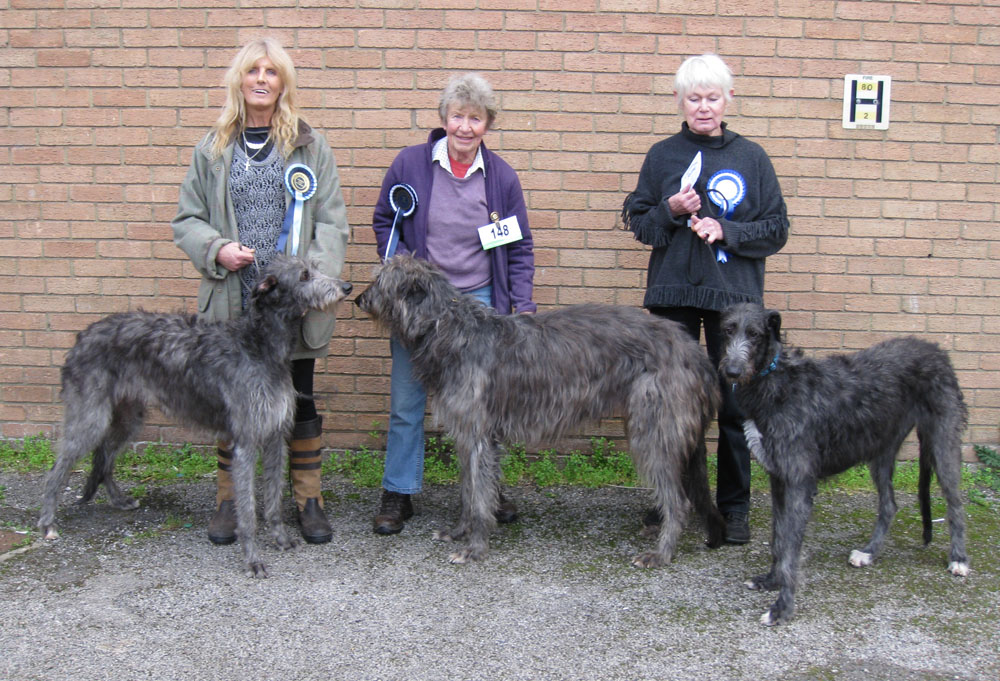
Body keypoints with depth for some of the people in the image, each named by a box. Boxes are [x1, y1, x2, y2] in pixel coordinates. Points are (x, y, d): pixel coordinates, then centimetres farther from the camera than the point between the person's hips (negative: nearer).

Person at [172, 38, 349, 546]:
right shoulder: (212, 148, 8)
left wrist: (314, 273, -14)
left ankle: (308, 498, 20)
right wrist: (216, 249, -11)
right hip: (232, 300, 1)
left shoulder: (310, 146, 4)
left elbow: (331, 221, 1)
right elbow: (187, 219, 9)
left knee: (300, 399, 7)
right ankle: (229, 499, 22)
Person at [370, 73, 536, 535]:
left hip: (479, 301, 1)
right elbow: (383, 222, 8)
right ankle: (397, 496, 18)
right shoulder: (410, 163, -3)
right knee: (406, 402, 4)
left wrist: (522, 307, -2)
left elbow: (520, 247, 5)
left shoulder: (501, 176, 1)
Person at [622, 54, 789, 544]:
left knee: (736, 403, 1)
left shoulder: (751, 158, 5)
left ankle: (734, 507, 15)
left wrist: (725, 231, -11)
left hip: (734, 297, -1)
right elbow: (637, 221, 9)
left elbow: (776, 229, 4)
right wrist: (671, 211, -10)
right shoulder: (662, 155, 7)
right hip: (673, 294, 1)